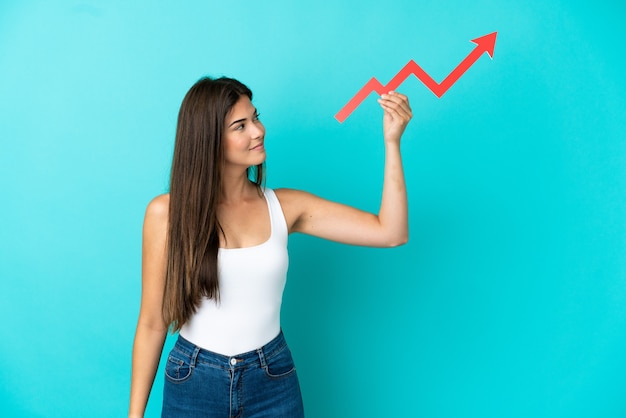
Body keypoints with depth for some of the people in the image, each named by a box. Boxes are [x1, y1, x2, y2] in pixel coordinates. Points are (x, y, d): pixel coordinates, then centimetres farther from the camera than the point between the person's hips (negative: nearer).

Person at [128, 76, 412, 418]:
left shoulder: (285, 206, -5)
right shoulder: (166, 213, -10)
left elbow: (391, 233, -9)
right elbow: (152, 323, -5)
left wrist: (392, 142, -14)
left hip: (273, 381, 2)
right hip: (194, 383, -2)